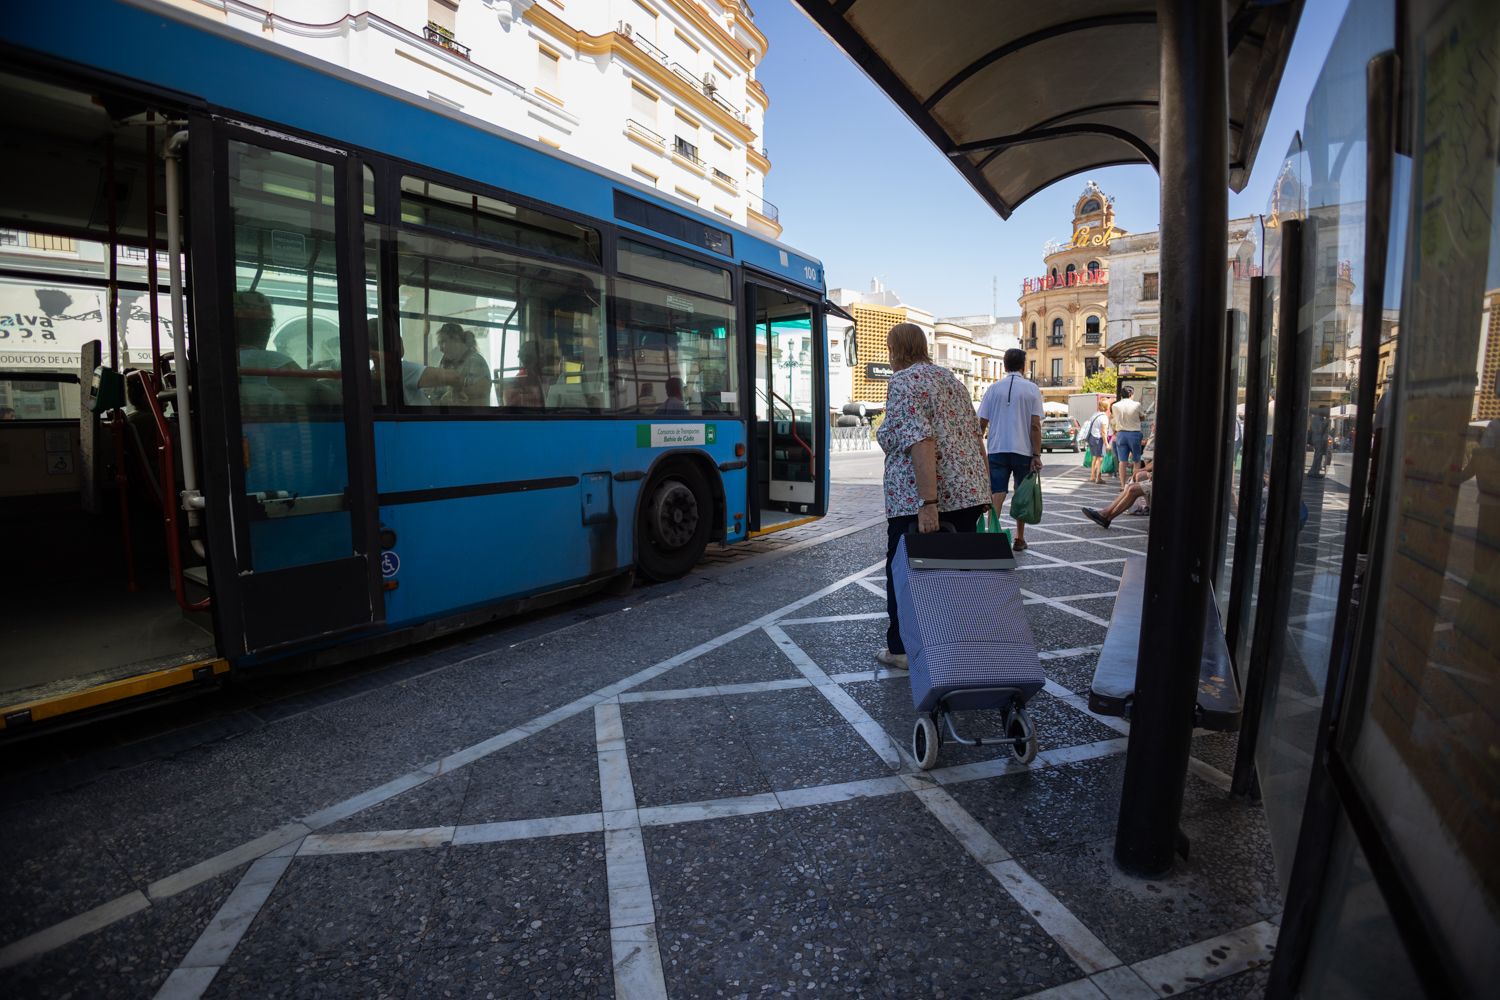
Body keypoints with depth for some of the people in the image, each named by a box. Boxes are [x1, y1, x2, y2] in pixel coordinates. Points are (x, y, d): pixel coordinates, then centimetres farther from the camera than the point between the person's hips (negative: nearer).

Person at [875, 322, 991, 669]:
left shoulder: (903, 382, -8)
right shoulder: (948, 376, 16)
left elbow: (919, 441, -21)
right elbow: (974, 434, 17)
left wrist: (928, 503, -25)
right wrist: (981, 484, 23)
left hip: (918, 501, -7)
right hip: (968, 493, 8)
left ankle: (902, 648, 17)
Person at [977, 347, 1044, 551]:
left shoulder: (994, 388, 2)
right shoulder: (1032, 389, -1)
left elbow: (982, 423, 2)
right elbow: (1035, 425, -6)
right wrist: (1036, 455, -3)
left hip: (996, 449, 0)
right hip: (1023, 450, 0)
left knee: (996, 495, -1)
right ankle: (1019, 539, 21)